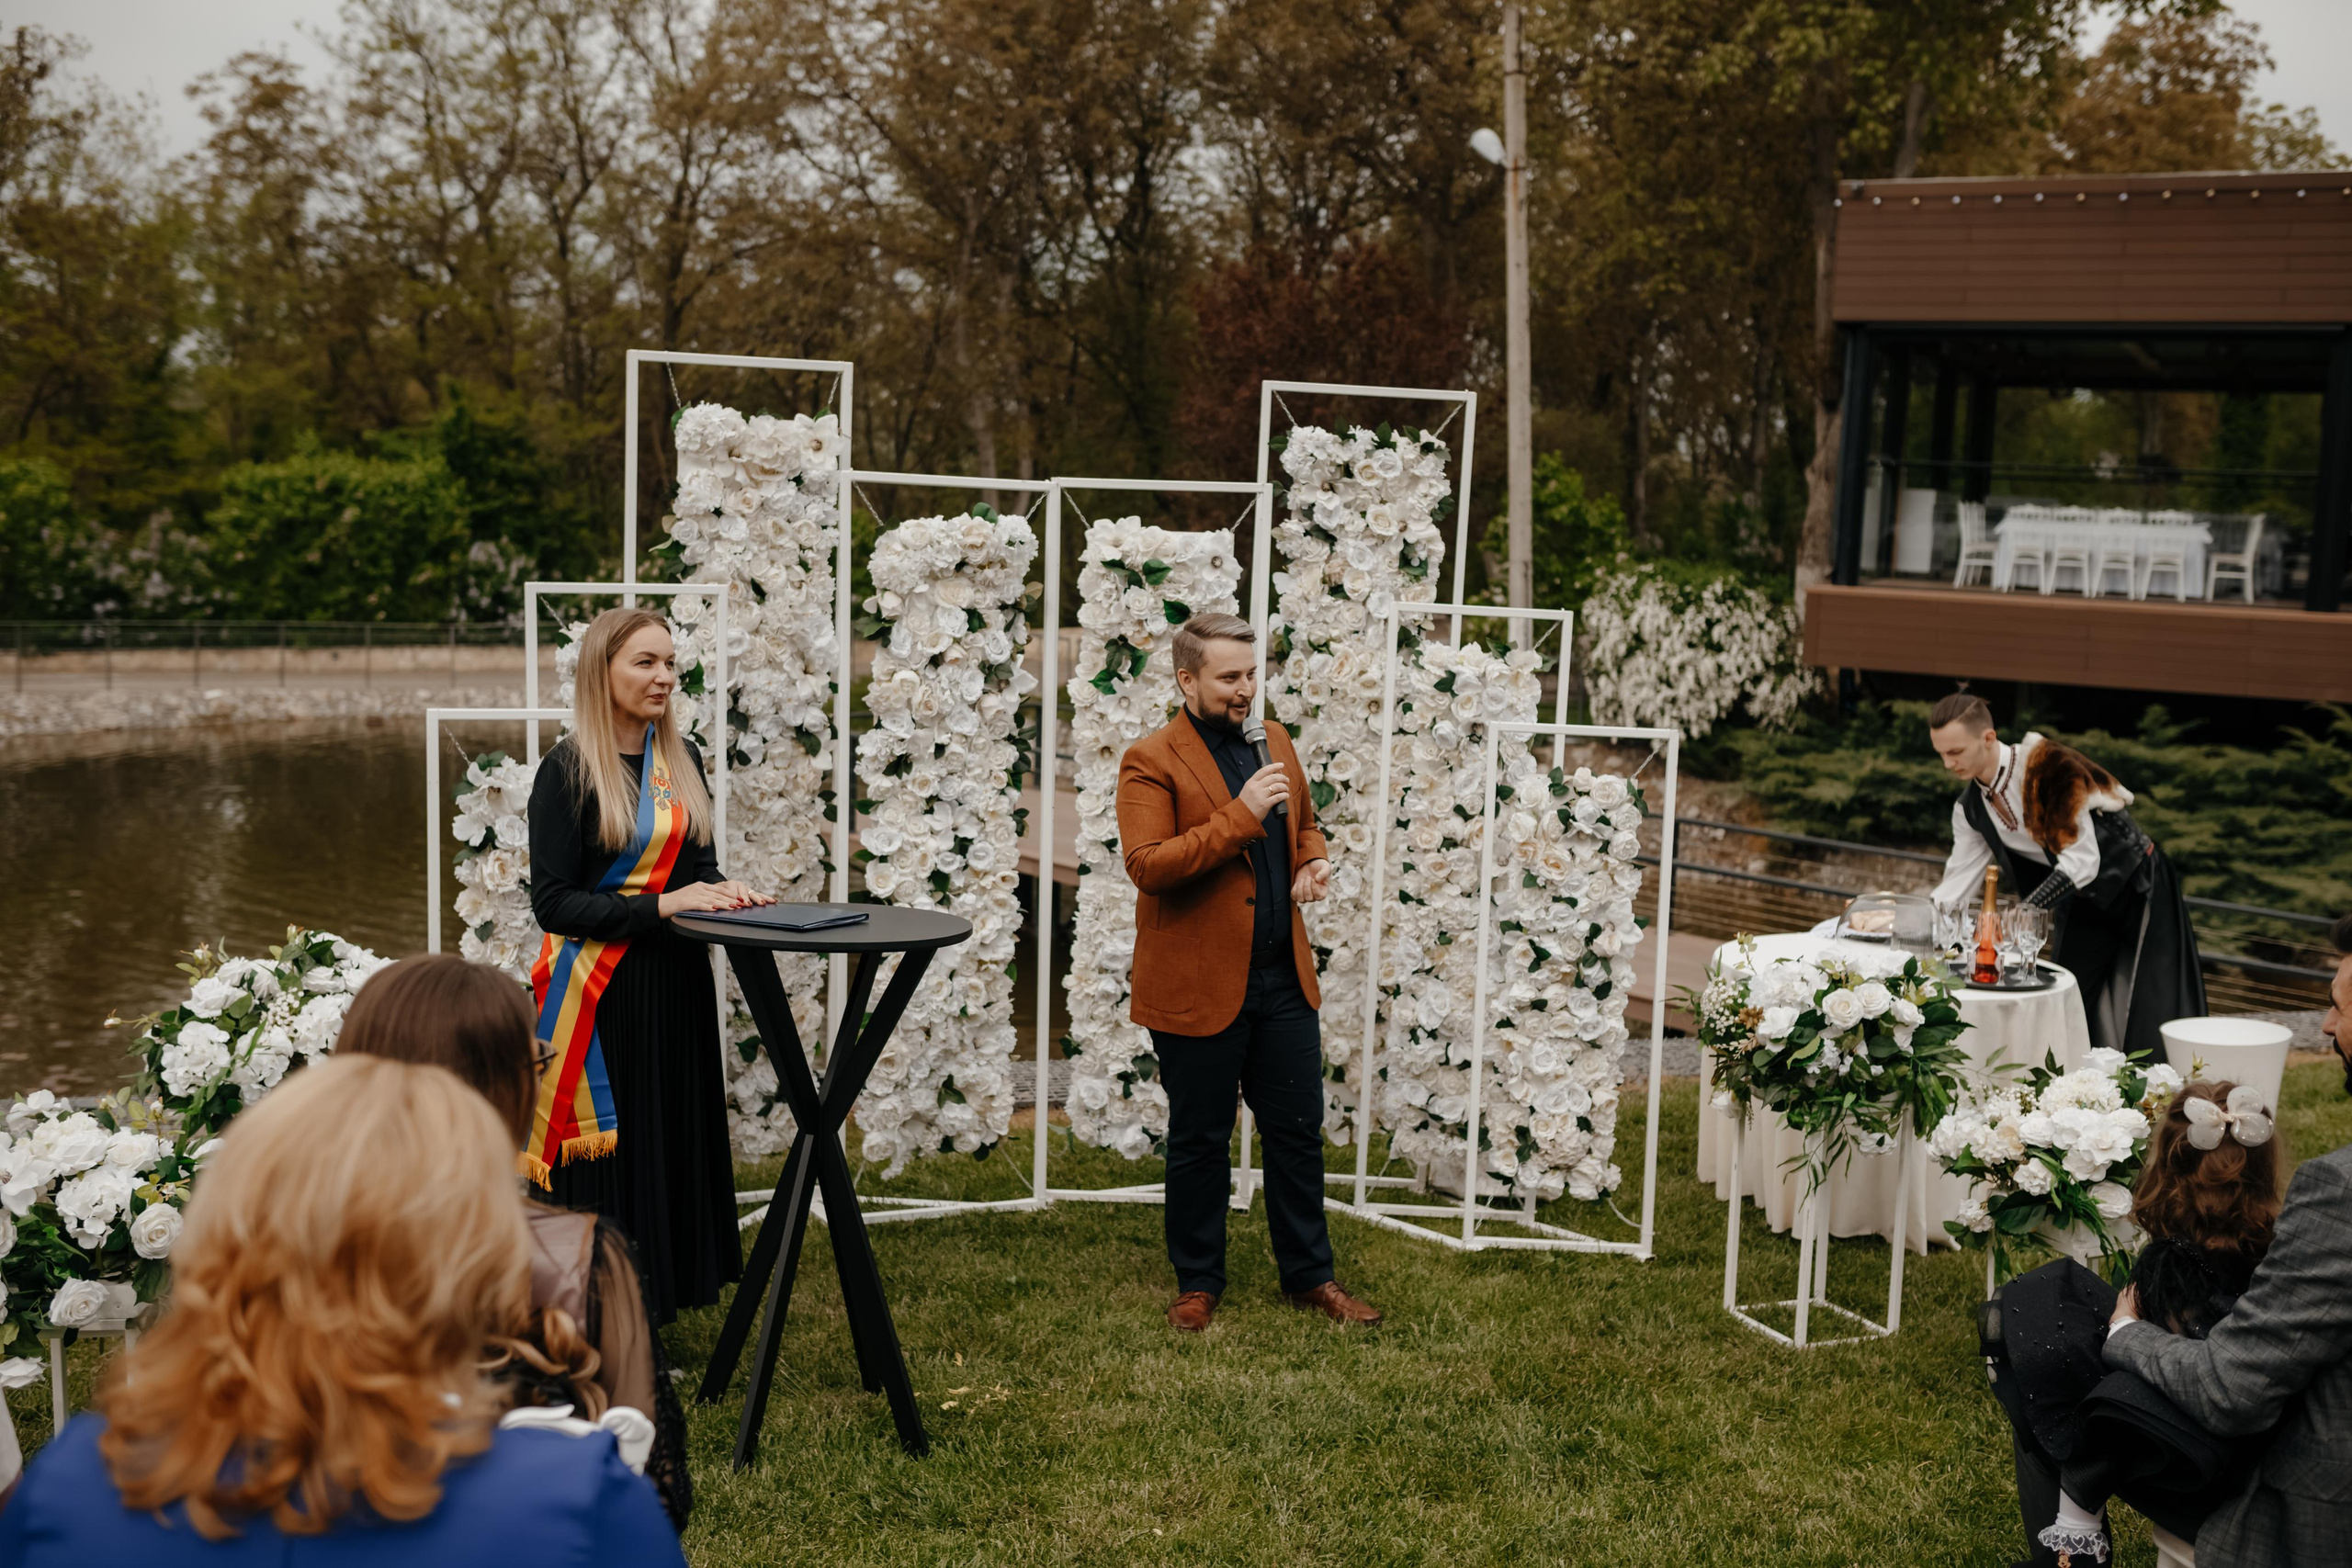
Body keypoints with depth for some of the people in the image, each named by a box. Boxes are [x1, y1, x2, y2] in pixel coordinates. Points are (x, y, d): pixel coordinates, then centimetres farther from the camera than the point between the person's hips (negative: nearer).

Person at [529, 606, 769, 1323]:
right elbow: (552, 902, -14)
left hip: (676, 988, 6)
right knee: (607, 1152, -1)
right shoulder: (568, 770, -10)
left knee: (675, 1144, 10)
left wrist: (721, 890, -5)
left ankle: (652, 1317, 23)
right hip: (601, 992, -6)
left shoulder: (681, 759, 9)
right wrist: (662, 905, -20)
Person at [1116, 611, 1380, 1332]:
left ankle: (1310, 1275, 25)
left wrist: (1312, 860, 3)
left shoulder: (1274, 743, 11)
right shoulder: (1151, 762, -10)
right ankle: (1197, 1283, 23)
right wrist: (1240, 815, -24)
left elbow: (1304, 823, 27)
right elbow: (1146, 865, -21)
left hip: (1283, 979, 6)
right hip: (1197, 988, -6)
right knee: (1199, 1141, 8)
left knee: (1298, 1131, 11)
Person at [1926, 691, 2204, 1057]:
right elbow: (1957, 883, 1)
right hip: (2081, 902, 7)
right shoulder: (1971, 808, -4)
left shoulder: (2046, 765, -27)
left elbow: (2082, 861, -29)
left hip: (2136, 886, -7)